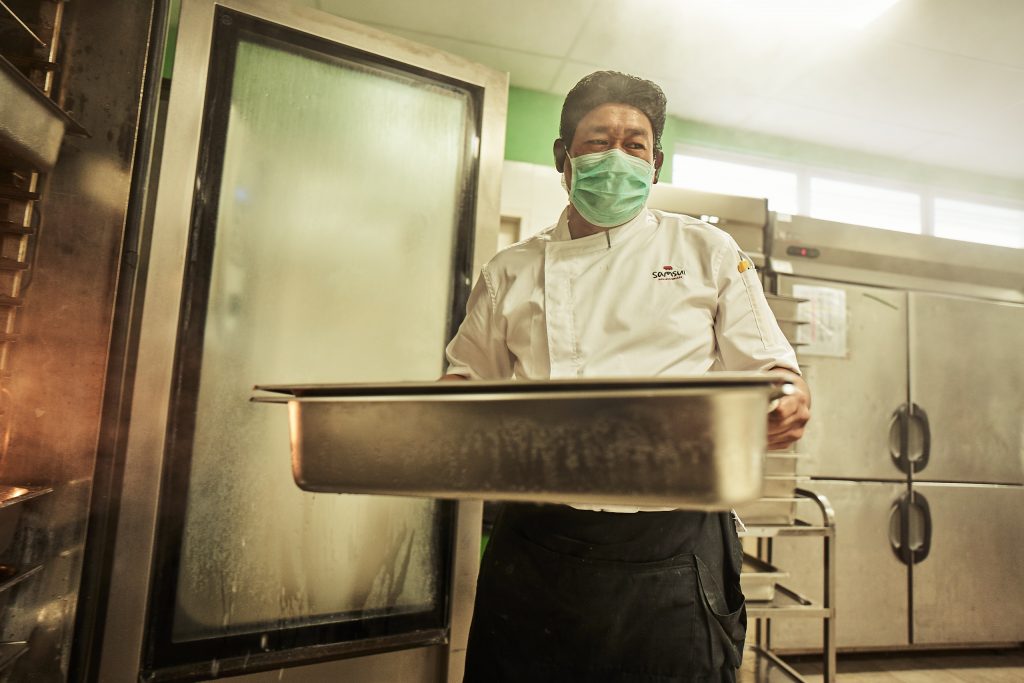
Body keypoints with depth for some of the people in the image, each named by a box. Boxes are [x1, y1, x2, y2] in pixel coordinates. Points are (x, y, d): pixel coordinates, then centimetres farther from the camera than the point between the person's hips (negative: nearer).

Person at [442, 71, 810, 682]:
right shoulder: (512, 271, 9)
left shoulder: (708, 252, 7)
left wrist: (789, 401, -16)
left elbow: (767, 368, 6)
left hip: (672, 550, 0)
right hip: (536, 546, 2)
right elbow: (470, 380, 14)